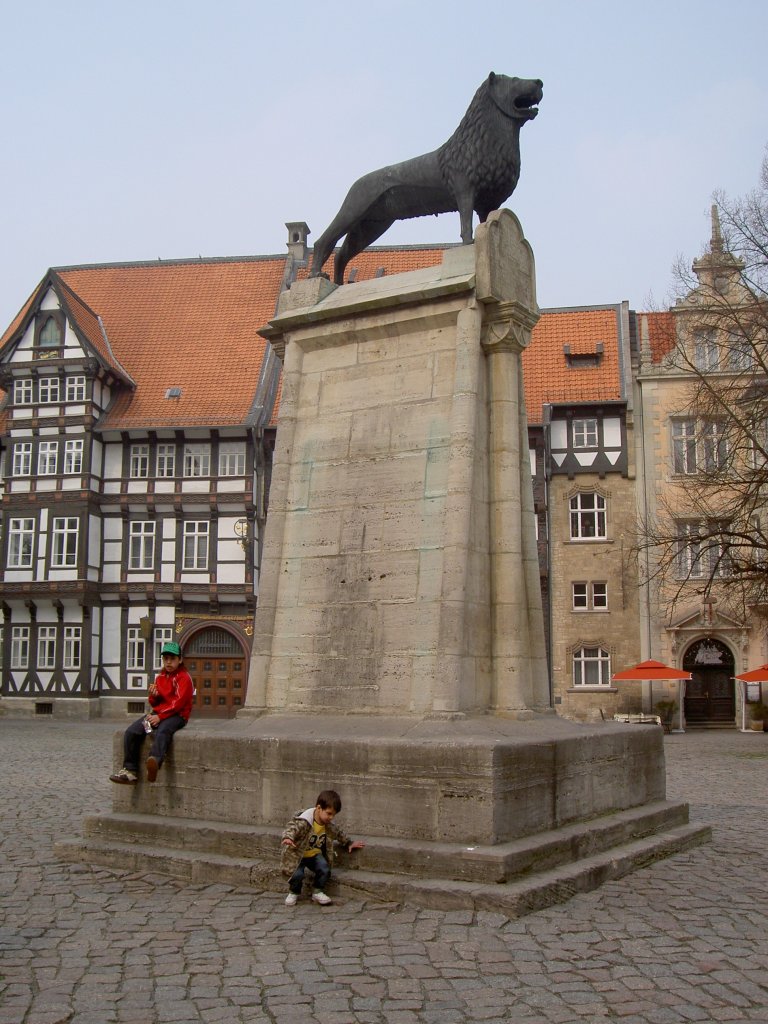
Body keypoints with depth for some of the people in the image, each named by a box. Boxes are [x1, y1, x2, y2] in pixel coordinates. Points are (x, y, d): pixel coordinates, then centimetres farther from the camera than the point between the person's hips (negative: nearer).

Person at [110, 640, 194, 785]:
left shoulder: (184, 677, -4)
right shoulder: (160, 678, 19)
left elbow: (179, 702, -14)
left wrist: (160, 716, -20)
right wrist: (154, 696, -2)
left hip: (177, 715, -7)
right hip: (158, 713, 7)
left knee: (162, 731, -40)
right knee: (131, 732, -14)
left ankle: (155, 761, -67)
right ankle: (130, 770, -16)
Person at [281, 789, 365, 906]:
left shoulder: (329, 826, -2)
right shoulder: (304, 821, -27)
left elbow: (339, 834, 19)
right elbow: (291, 827, -43)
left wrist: (349, 843, 23)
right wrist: (287, 837, -63)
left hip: (315, 854, 5)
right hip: (298, 854, -5)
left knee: (324, 869, -21)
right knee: (297, 874, -27)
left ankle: (318, 892, 4)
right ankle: (294, 893, 6)